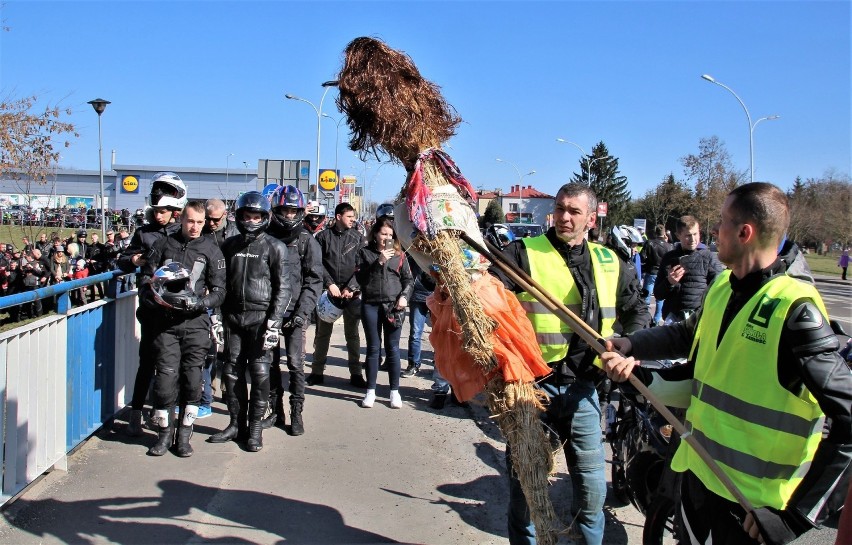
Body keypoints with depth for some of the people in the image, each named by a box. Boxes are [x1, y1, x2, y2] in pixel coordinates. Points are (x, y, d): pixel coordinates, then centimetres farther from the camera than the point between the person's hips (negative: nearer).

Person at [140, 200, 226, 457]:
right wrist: (153, 299, -7)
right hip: (164, 322, 1)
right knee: (165, 376, -2)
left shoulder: (211, 250, 7)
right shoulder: (163, 245, 10)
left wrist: (199, 303, -15)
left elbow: (219, 291, 4)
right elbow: (145, 279, 13)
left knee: (192, 378, 0)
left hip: (195, 323, 0)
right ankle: (164, 433, 14)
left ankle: (184, 435, 14)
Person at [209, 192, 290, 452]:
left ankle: (255, 428, 8)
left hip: (261, 317, -4)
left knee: (260, 372, -2)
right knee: (232, 371, 7)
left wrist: (274, 322, -10)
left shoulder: (274, 247, -1)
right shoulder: (229, 245, 11)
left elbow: (282, 287, -4)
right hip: (233, 316, 4)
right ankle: (236, 424, 19)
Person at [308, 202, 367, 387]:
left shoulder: (357, 238, 5)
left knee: (352, 334, 6)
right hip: (328, 290, 0)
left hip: (351, 292, 0)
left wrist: (350, 288, -11)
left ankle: (355, 373, 11)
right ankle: (317, 371, 16)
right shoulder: (323, 236, 3)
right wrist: (330, 284, -13)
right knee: (323, 332, 7)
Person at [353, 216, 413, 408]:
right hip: (370, 305, 0)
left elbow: (408, 279, 9)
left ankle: (395, 391, 12)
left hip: (393, 306, 0)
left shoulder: (399, 254, 7)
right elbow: (360, 277, -3)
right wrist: (379, 262, -12)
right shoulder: (365, 252, 6)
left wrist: (404, 296, -7)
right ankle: (370, 391, 15)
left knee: (392, 348, 4)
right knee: (373, 348, 7)